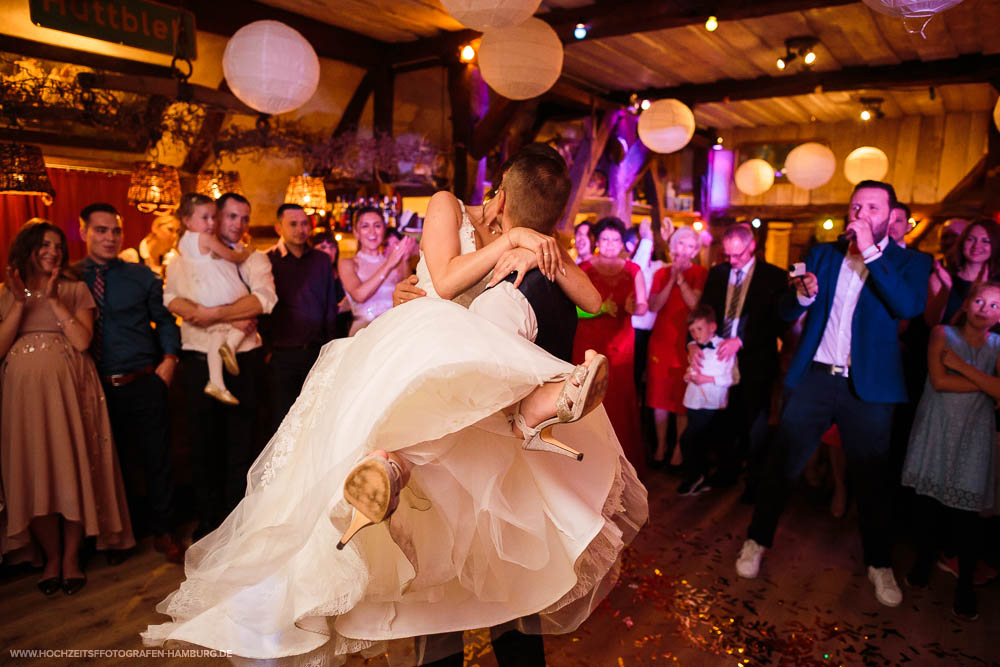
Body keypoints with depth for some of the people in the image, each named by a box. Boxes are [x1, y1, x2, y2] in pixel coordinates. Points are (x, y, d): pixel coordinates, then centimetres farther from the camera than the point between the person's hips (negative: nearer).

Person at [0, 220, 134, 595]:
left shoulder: (75, 290, 6)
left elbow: (83, 341, -7)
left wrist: (54, 300, -12)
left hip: (67, 390, -1)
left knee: (72, 467, 0)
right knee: (33, 473, 4)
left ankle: (71, 558, 14)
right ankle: (51, 557, 20)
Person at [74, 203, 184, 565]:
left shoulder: (141, 275, 5)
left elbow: (165, 320, 10)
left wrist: (169, 359, -3)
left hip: (144, 383, 0)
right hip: (97, 388, 0)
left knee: (157, 460, 6)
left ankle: (164, 532, 22)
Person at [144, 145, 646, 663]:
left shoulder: (535, 243, 14)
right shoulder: (448, 207, 6)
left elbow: (593, 301, 4)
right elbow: (445, 283, -10)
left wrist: (543, 252, -11)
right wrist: (510, 242, -13)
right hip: (402, 349, -4)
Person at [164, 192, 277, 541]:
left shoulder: (254, 259, 8)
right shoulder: (185, 258, 8)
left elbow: (264, 299, -11)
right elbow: (173, 300, -10)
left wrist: (214, 313, -20)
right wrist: (235, 317, -21)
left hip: (244, 360, 0)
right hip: (199, 362, 0)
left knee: (243, 444, 7)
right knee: (204, 444, 9)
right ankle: (207, 518, 26)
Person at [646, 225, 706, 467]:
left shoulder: (700, 274, 2)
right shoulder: (661, 273, 10)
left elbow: (695, 304, -12)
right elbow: (653, 306, -3)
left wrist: (681, 278, -13)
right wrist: (671, 279, -10)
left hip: (686, 342, -3)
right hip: (661, 339, 3)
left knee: (682, 396, 0)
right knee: (660, 394, 6)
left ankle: (679, 449, 12)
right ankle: (661, 446, 18)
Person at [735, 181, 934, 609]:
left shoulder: (910, 262, 2)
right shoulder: (823, 254, 9)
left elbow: (909, 307, -18)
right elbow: (787, 312, 6)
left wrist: (872, 252, -18)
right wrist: (803, 294, -17)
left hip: (868, 388, -1)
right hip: (814, 379, 2)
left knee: (871, 478, 10)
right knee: (782, 465, 6)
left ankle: (879, 565, 29)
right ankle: (757, 542, 22)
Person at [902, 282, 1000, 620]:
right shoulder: (943, 334, 0)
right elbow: (939, 380, -12)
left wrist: (962, 366, -14)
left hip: (972, 439, 0)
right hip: (936, 432, 0)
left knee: (966, 512, -1)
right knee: (930, 501, 7)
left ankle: (965, 584, 13)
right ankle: (924, 561, 28)